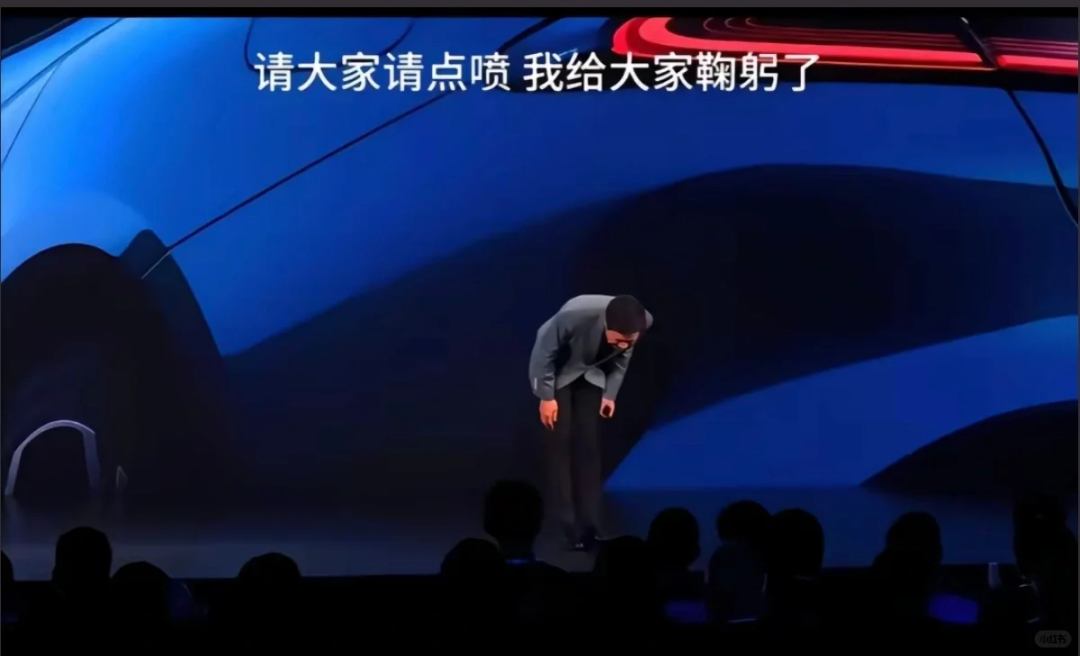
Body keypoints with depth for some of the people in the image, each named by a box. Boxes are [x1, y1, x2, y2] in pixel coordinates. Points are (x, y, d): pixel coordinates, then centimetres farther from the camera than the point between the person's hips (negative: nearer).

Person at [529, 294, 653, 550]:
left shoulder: (644, 321, -27)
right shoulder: (574, 315, -41)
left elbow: (622, 358, -4)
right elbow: (544, 352, -22)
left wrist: (610, 394, -7)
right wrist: (546, 396, -17)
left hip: (591, 375, 3)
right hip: (557, 372, -3)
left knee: (589, 444, -3)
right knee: (562, 442, -9)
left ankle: (589, 525, 2)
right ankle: (567, 526, -3)